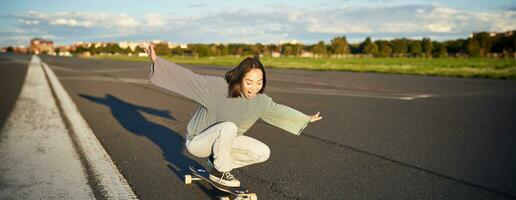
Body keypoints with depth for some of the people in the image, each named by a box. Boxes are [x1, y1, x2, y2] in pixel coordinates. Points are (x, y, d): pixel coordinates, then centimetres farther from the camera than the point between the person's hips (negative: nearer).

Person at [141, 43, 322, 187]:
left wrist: (306, 119, 19)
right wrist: (157, 61, -36)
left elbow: (279, 110, 8)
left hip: (223, 141, 6)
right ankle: (219, 172, -13)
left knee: (263, 153, -6)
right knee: (229, 127, -37)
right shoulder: (218, 87, -28)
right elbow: (188, 78, -28)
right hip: (197, 140, -6)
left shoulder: (261, 101, -10)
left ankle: (215, 162, 7)